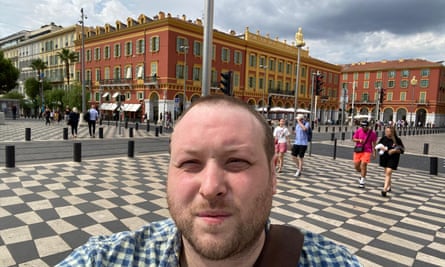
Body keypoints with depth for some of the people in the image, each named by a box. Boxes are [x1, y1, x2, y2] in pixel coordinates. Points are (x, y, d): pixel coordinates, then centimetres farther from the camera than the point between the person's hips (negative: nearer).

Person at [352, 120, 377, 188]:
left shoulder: (372, 133, -6)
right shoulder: (358, 131, -2)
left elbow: (374, 143, 3)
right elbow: (353, 139, 5)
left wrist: (374, 152, 0)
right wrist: (359, 140, -16)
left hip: (367, 151, -3)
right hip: (358, 150, 3)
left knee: (363, 164, -12)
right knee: (356, 166, 5)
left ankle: (362, 181, -1)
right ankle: (363, 174, 37)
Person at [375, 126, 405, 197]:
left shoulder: (397, 140, -12)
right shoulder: (383, 138, -4)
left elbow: (402, 149, -6)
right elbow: (377, 145, 8)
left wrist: (394, 151, -22)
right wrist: (381, 148, -14)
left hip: (393, 158, -4)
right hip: (384, 157, 4)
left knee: (388, 172, -14)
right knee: (386, 172, 16)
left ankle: (384, 189, -16)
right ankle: (389, 186, 37)